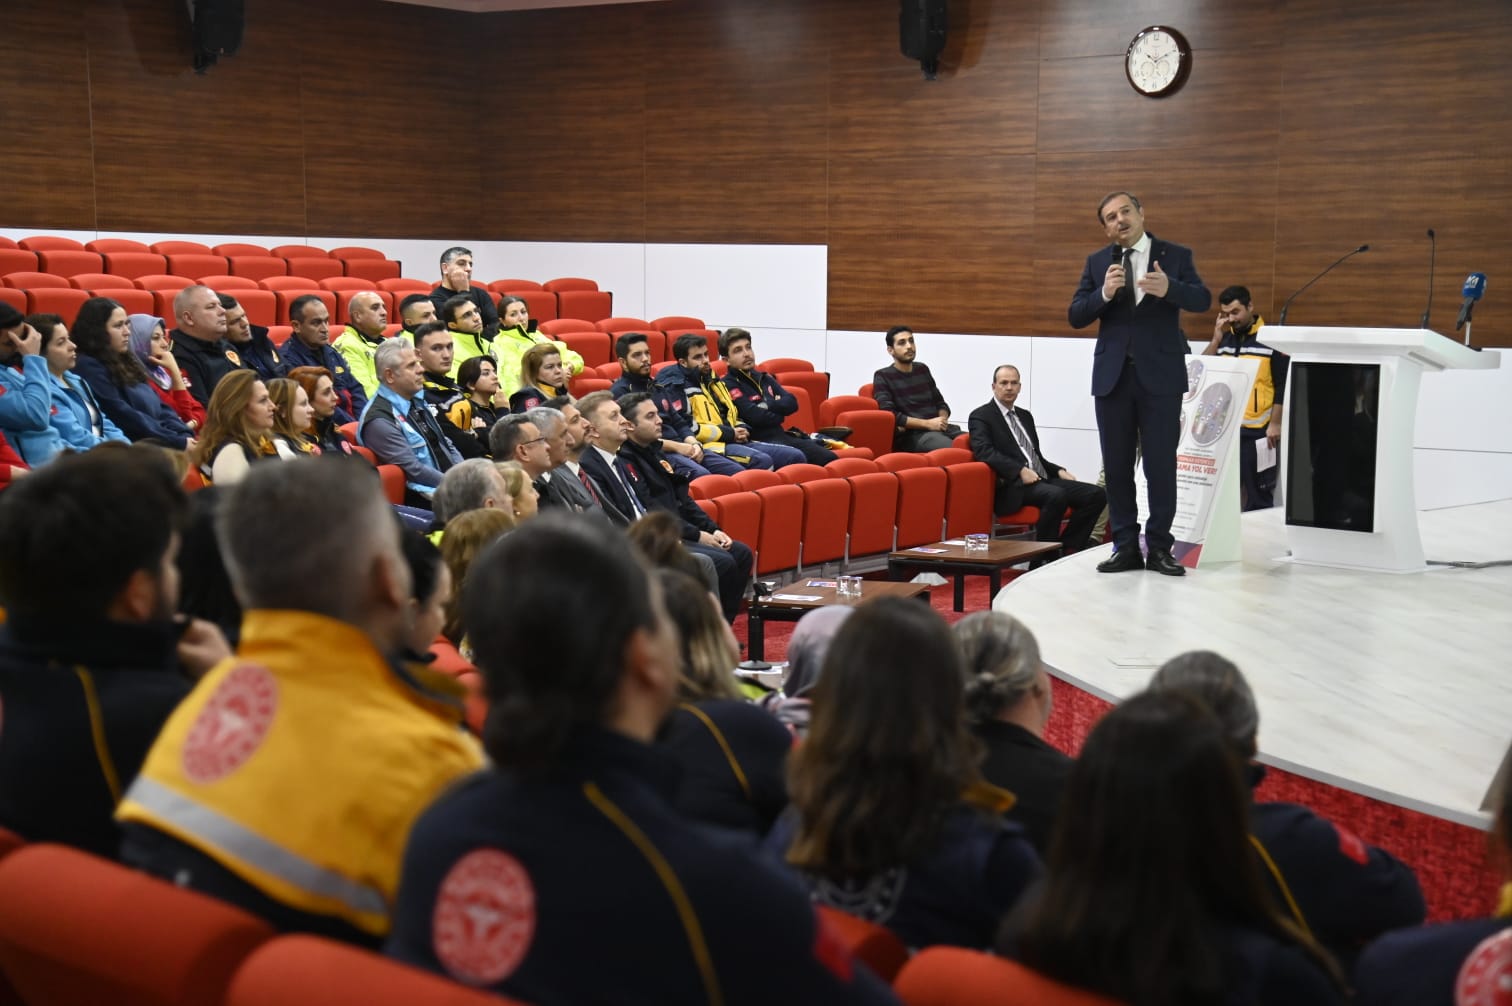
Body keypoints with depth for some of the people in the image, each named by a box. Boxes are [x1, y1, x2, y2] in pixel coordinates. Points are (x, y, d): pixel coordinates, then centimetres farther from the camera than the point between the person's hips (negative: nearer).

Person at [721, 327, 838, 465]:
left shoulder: (764, 379, 21)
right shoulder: (728, 385, -4)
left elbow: (792, 403, 8)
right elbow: (757, 417, -15)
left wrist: (767, 406, -8)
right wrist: (779, 411, 3)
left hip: (783, 437, 8)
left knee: (830, 459, -7)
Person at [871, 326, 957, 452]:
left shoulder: (922, 370, 19)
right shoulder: (883, 376, 2)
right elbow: (890, 415, -10)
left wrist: (942, 419, 0)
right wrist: (927, 424, -14)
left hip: (938, 429, 6)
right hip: (910, 435, -6)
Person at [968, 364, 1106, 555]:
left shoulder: (1025, 416, 26)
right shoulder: (981, 416, 3)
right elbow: (984, 451, -14)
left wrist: (1059, 471, 10)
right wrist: (1020, 470, -23)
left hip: (1043, 480, 8)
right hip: (1015, 486, -8)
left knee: (1096, 494, -13)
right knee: (1057, 495, -36)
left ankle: (1066, 551, -10)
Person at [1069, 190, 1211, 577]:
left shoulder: (1175, 255, 2)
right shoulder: (1097, 262, 8)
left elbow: (1203, 299, -10)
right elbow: (1075, 316, 1)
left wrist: (1169, 288, -30)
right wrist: (1104, 293, -18)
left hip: (1160, 375, -2)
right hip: (1112, 375, 3)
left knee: (1161, 464, -1)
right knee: (1117, 465, 6)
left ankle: (1159, 547, 8)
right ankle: (1126, 546, 13)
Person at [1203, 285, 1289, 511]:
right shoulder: (1223, 338, 13)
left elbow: (1283, 385, -5)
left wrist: (1275, 424, -11)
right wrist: (1217, 338, -3)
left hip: (1258, 431, -5)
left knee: (1258, 492, 0)